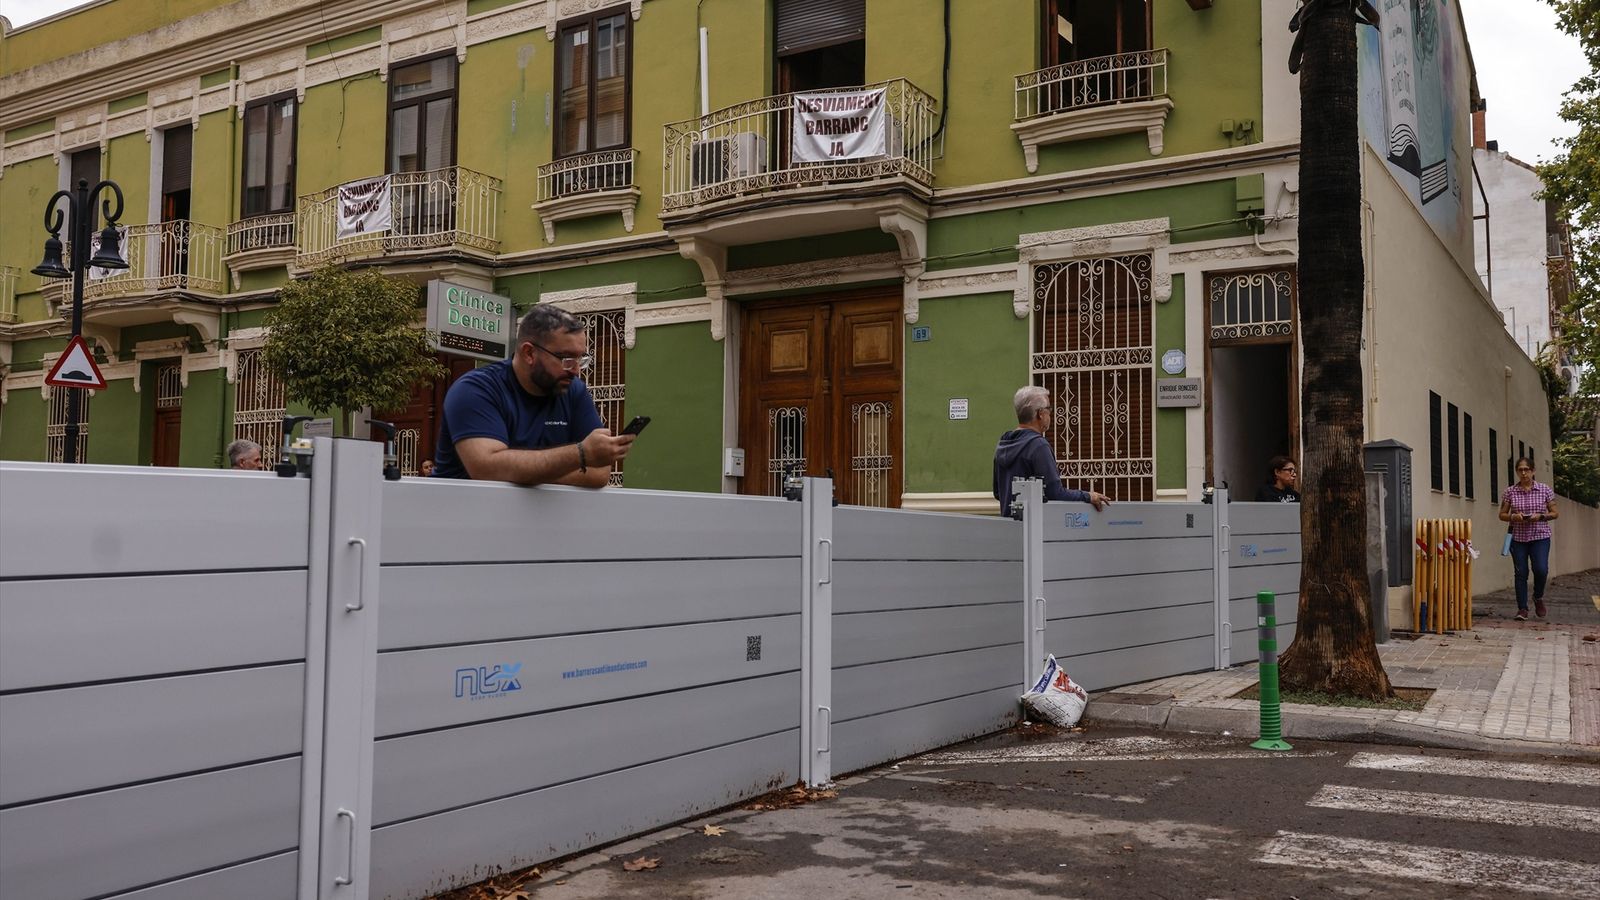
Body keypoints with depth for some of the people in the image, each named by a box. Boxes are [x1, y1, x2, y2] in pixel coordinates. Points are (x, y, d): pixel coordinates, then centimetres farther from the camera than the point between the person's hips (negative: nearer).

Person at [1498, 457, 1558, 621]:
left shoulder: (1545, 490, 2)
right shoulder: (1510, 491, 3)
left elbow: (1555, 513, 6)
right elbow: (1502, 515, 7)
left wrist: (1540, 516, -13)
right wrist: (1513, 517, -13)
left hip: (1540, 537, -1)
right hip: (1518, 538, 1)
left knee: (1541, 569, -14)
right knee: (1521, 573, 0)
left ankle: (1538, 597, 16)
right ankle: (1522, 609, 7)